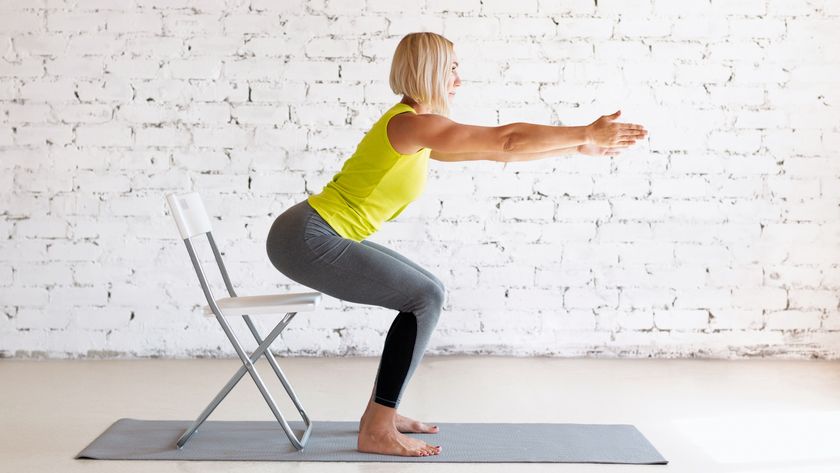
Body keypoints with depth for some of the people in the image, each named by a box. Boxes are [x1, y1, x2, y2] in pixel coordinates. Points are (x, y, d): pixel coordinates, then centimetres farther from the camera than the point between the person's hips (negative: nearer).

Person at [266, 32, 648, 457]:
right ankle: (377, 431, -6)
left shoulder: (419, 133, 15)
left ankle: (380, 410, 18)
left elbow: (494, 151, 19)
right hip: (307, 239, -10)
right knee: (424, 299, -11)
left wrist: (577, 147, 20)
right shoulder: (411, 123, -16)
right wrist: (585, 134, -10)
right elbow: (506, 140, -17)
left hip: (319, 236, 10)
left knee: (427, 293, 13)